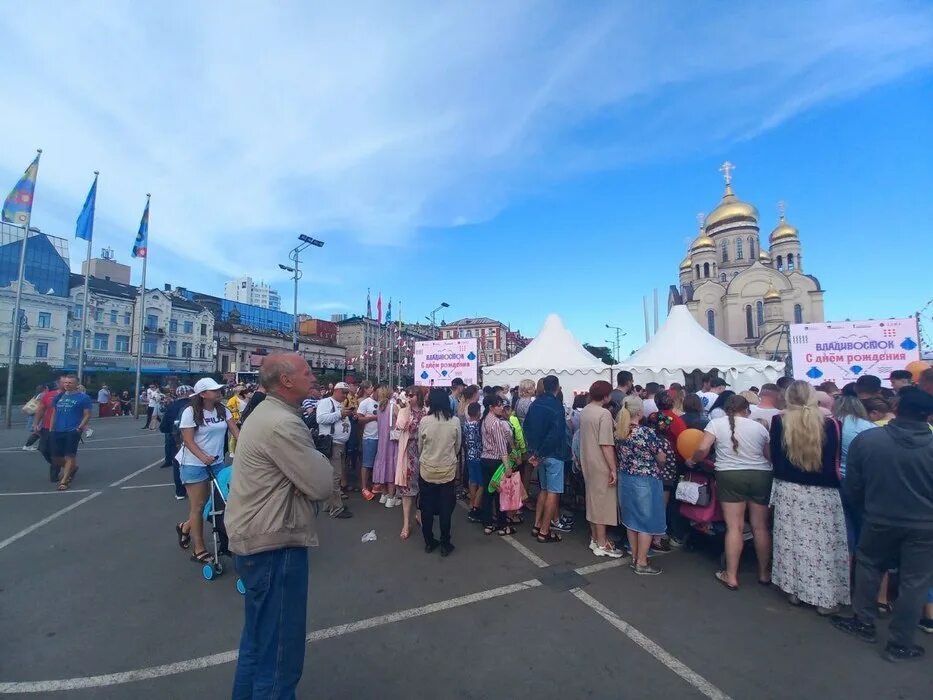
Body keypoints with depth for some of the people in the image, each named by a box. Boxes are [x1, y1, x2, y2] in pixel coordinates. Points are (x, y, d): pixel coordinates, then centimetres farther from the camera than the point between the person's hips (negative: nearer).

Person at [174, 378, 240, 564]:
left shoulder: (222, 410, 2)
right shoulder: (190, 412, -13)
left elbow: (235, 430, 0)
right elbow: (188, 440, -15)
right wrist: (203, 457, -30)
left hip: (217, 463, 5)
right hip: (194, 464, -5)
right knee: (198, 505, 4)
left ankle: (185, 527, 40)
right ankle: (199, 550, 16)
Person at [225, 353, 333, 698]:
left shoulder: (266, 412, 9)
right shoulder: (282, 424, -25)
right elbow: (322, 485, -22)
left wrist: (313, 461, -3)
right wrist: (319, 460, -4)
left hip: (257, 538, 11)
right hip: (273, 543, -11)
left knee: (259, 636, 28)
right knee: (279, 648, 6)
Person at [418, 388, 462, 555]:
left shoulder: (424, 421, -13)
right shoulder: (455, 421, -11)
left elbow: (420, 447, 0)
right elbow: (457, 446, 2)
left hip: (427, 470, 0)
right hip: (448, 470, 0)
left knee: (427, 508, 16)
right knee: (446, 509, 13)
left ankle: (429, 543, 27)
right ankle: (445, 544, 22)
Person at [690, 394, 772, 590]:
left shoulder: (716, 423, -3)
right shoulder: (759, 427, 5)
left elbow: (702, 450, -11)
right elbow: (770, 456, 7)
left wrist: (692, 460, 6)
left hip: (730, 476, -2)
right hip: (761, 476, 2)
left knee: (734, 527, 4)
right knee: (761, 527, 14)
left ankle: (731, 576, 10)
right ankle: (764, 573, 28)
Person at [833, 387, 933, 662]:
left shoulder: (865, 439, -14)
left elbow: (853, 486, -4)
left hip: (880, 520, 0)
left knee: (868, 565, 21)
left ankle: (864, 622, 31)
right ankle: (900, 644, 23)